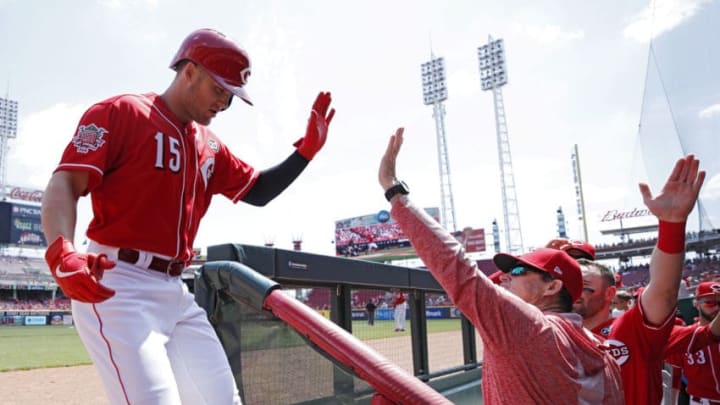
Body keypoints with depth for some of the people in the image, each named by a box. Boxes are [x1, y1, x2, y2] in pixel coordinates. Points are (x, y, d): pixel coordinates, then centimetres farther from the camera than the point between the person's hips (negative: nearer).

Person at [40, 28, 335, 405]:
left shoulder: (210, 147, 17)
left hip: (176, 292, 8)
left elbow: (259, 190, 25)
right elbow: (64, 183, -11)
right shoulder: (120, 112, -3)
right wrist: (61, 252, -30)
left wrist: (307, 149, 12)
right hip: (117, 285, -7)